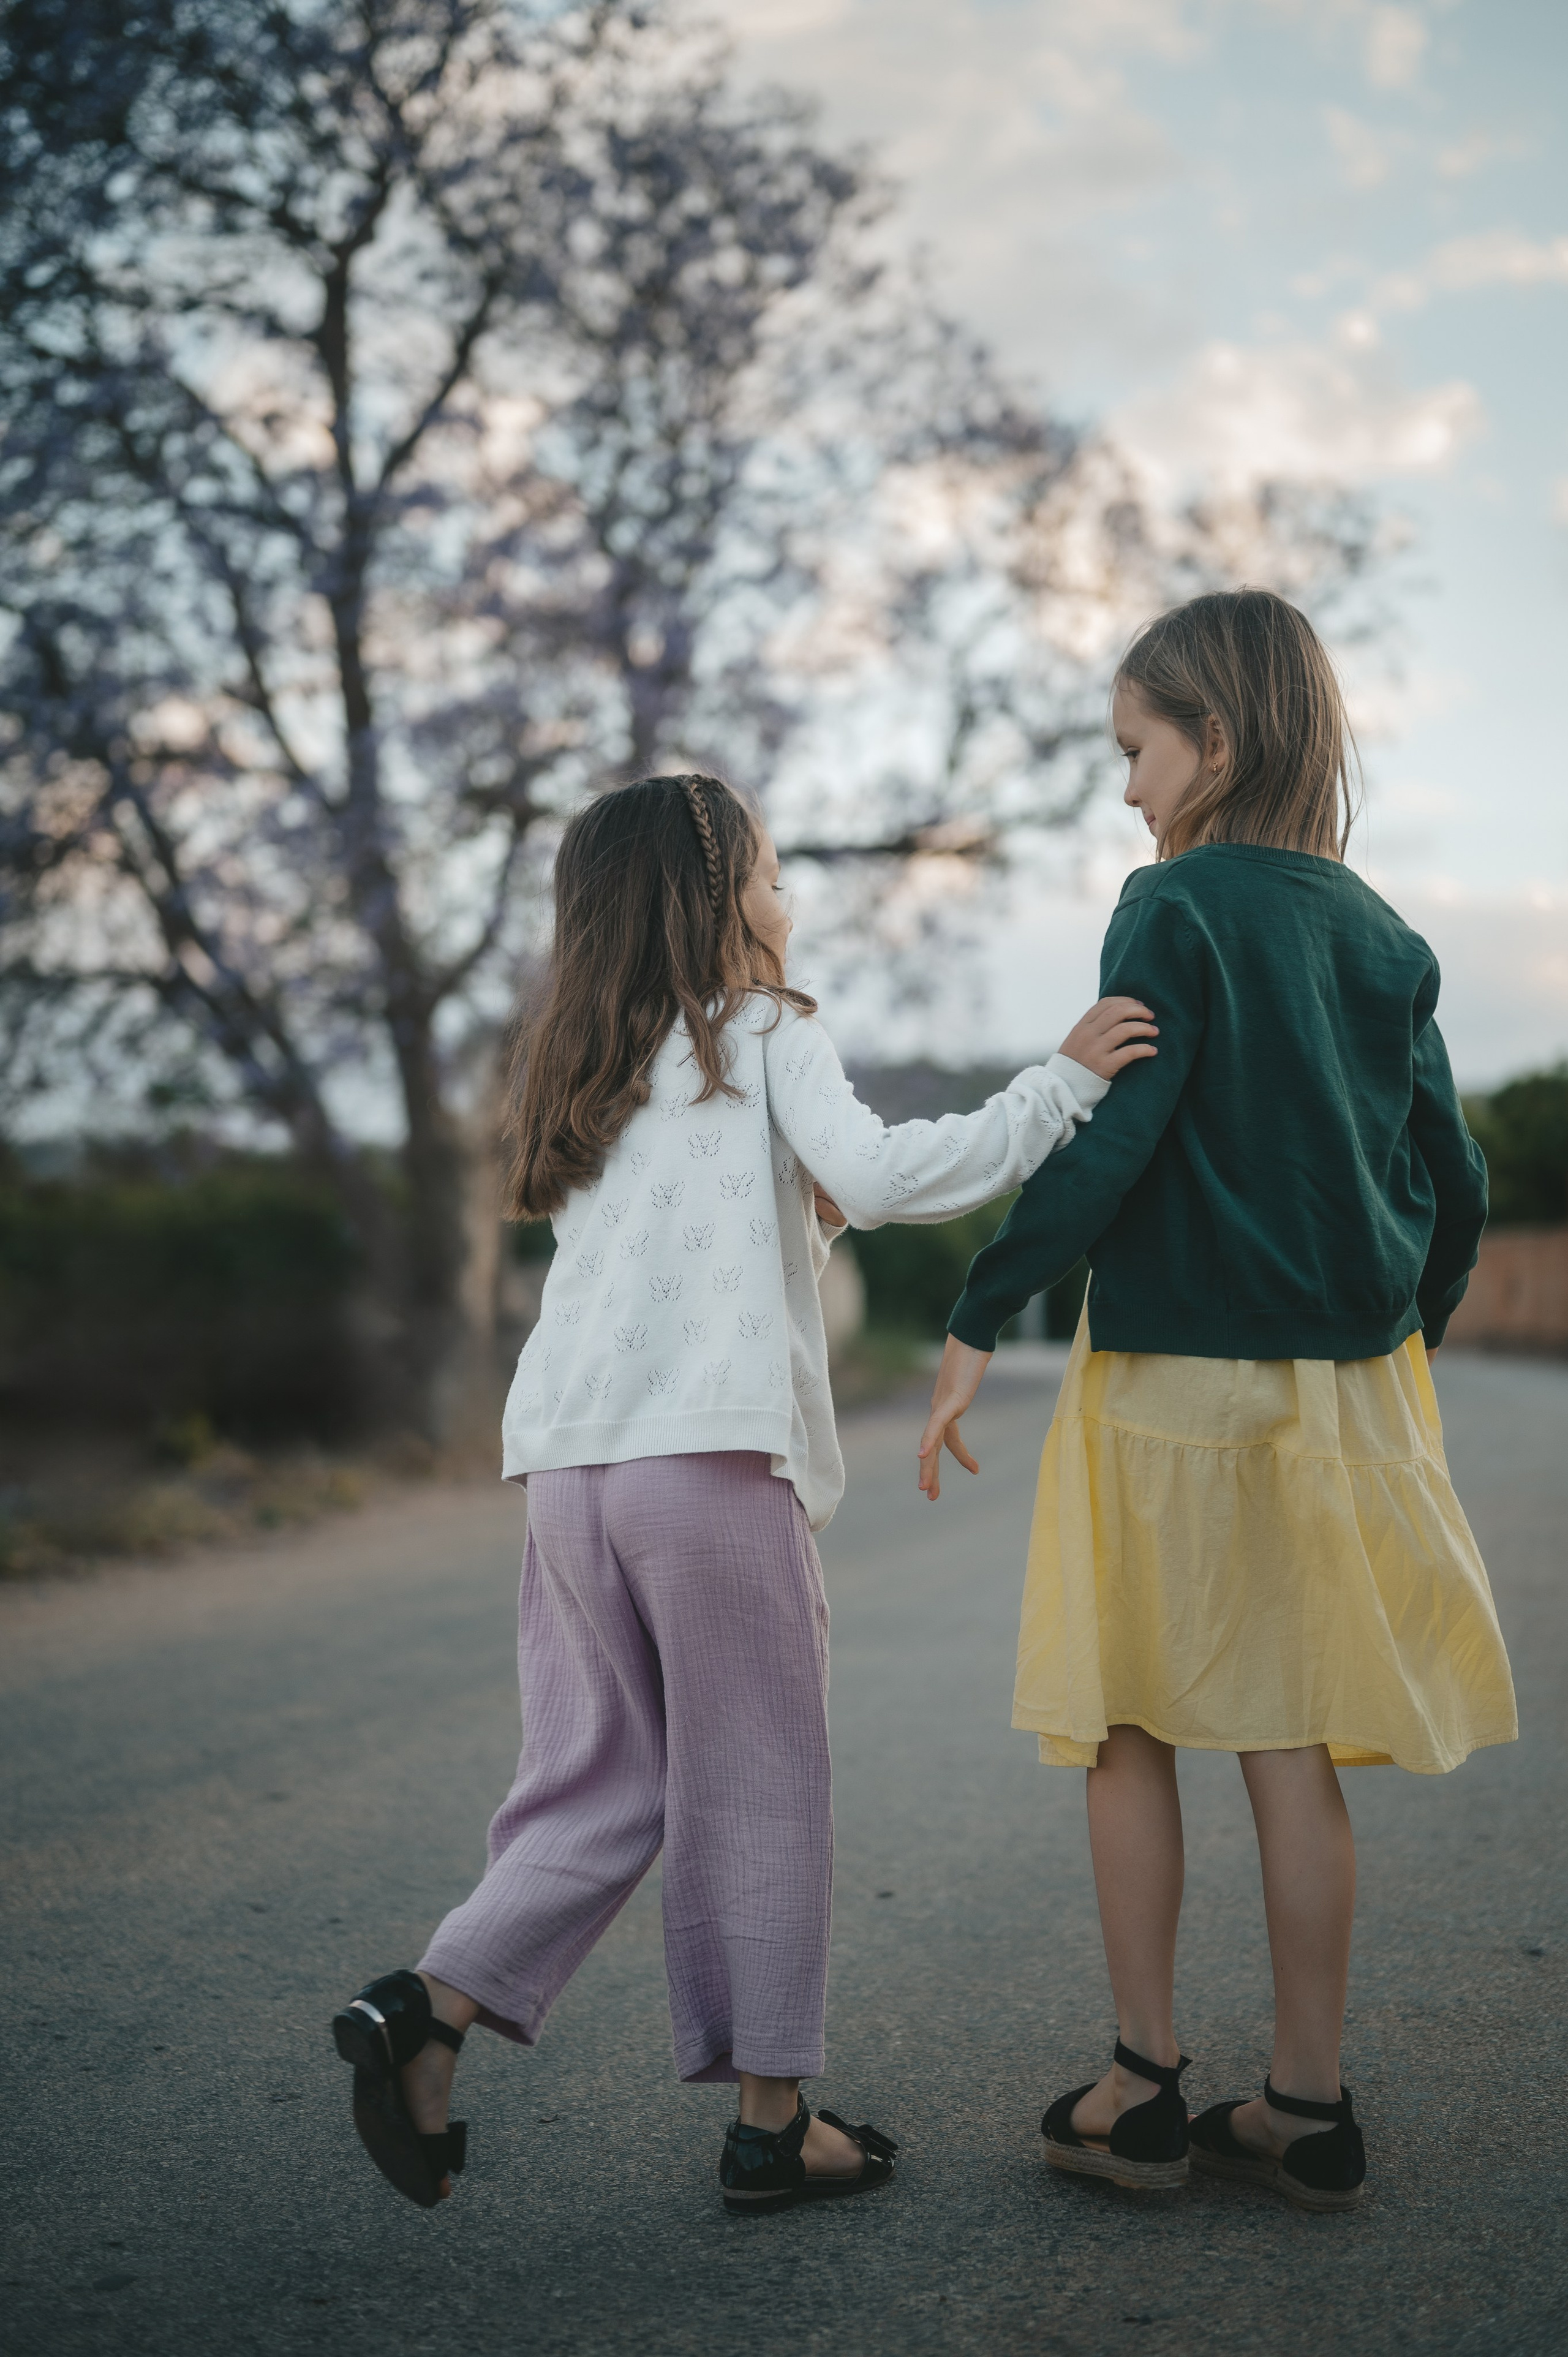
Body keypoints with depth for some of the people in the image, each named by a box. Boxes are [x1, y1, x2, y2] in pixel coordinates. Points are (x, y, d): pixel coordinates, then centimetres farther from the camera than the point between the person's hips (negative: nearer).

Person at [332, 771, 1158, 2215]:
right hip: (711, 1459, -6)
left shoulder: (580, 1070, 22)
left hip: (566, 1464, 6)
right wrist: (1062, 1085, -9)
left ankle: (428, 2011, 2)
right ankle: (774, 2119, 13)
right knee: (758, 1791, 5)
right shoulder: (764, 1033, 3)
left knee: (606, 1787, 15)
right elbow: (876, 1176, -13)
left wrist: (800, 1211, 26)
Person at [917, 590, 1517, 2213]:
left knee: (1127, 1731, 8)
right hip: (1343, 1388, 6)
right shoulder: (1380, 936, 10)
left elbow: (1107, 1145, -18)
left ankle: (1144, 2090, 14)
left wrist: (978, 1323, -15)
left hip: (1175, 1376, -5)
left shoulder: (1176, 907, -8)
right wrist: (1399, 1348, 23)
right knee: (1294, 1746, 9)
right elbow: (1453, 1181, 11)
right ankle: (1306, 2109, 16)